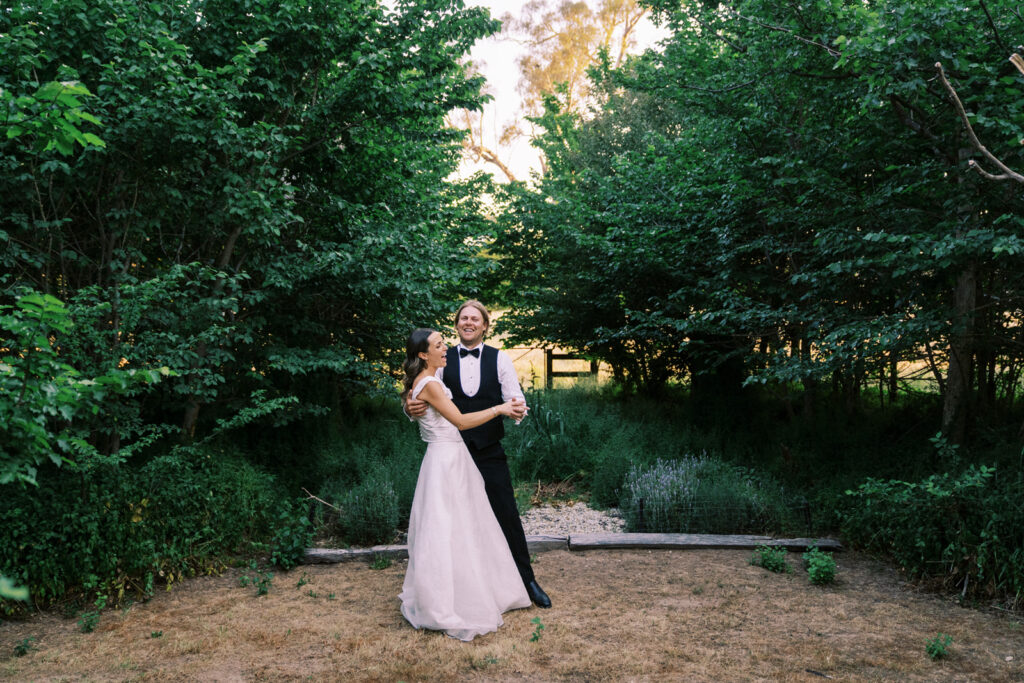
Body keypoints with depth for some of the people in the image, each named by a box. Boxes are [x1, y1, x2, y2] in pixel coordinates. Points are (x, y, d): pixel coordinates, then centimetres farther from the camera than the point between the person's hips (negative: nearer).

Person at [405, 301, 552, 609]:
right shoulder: (443, 360, 1)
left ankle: (526, 579, 19)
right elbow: (424, 399, -4)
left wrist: (518, 409, -29)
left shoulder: (500, 359, 1)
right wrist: (410, 407, -27)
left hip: (491, 452, -1)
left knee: (507, 514, 3)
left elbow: (515, 398, -5)